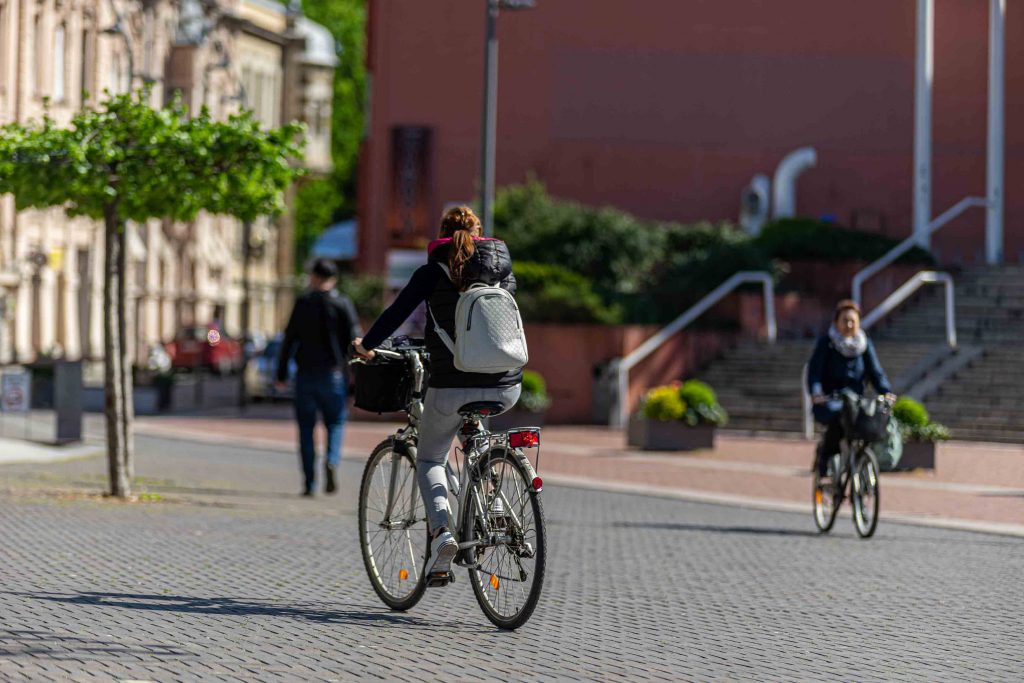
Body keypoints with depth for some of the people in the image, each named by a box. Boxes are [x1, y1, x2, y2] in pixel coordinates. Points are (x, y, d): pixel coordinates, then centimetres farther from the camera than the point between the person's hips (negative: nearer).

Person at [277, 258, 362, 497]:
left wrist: (282, 373, 7)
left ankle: (309, 483, 2)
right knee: (335, 423, 12)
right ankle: (331, 461, -16)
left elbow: (289, 340, 1)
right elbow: (355, 339, -3)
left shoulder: (302, 303, 1)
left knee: (306, 427, 7)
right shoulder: (343, 304, 0)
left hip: (306, 374, 0)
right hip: (333, 374, 0)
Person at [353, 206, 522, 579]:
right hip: (505, 387, 3)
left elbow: (397, 313, -1)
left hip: (452, 387, -3)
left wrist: (366, 345, 15)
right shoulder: (504, 270, 12)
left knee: (429, 459, 16)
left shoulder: (433, 273, 1)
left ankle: (441, 529, -10)